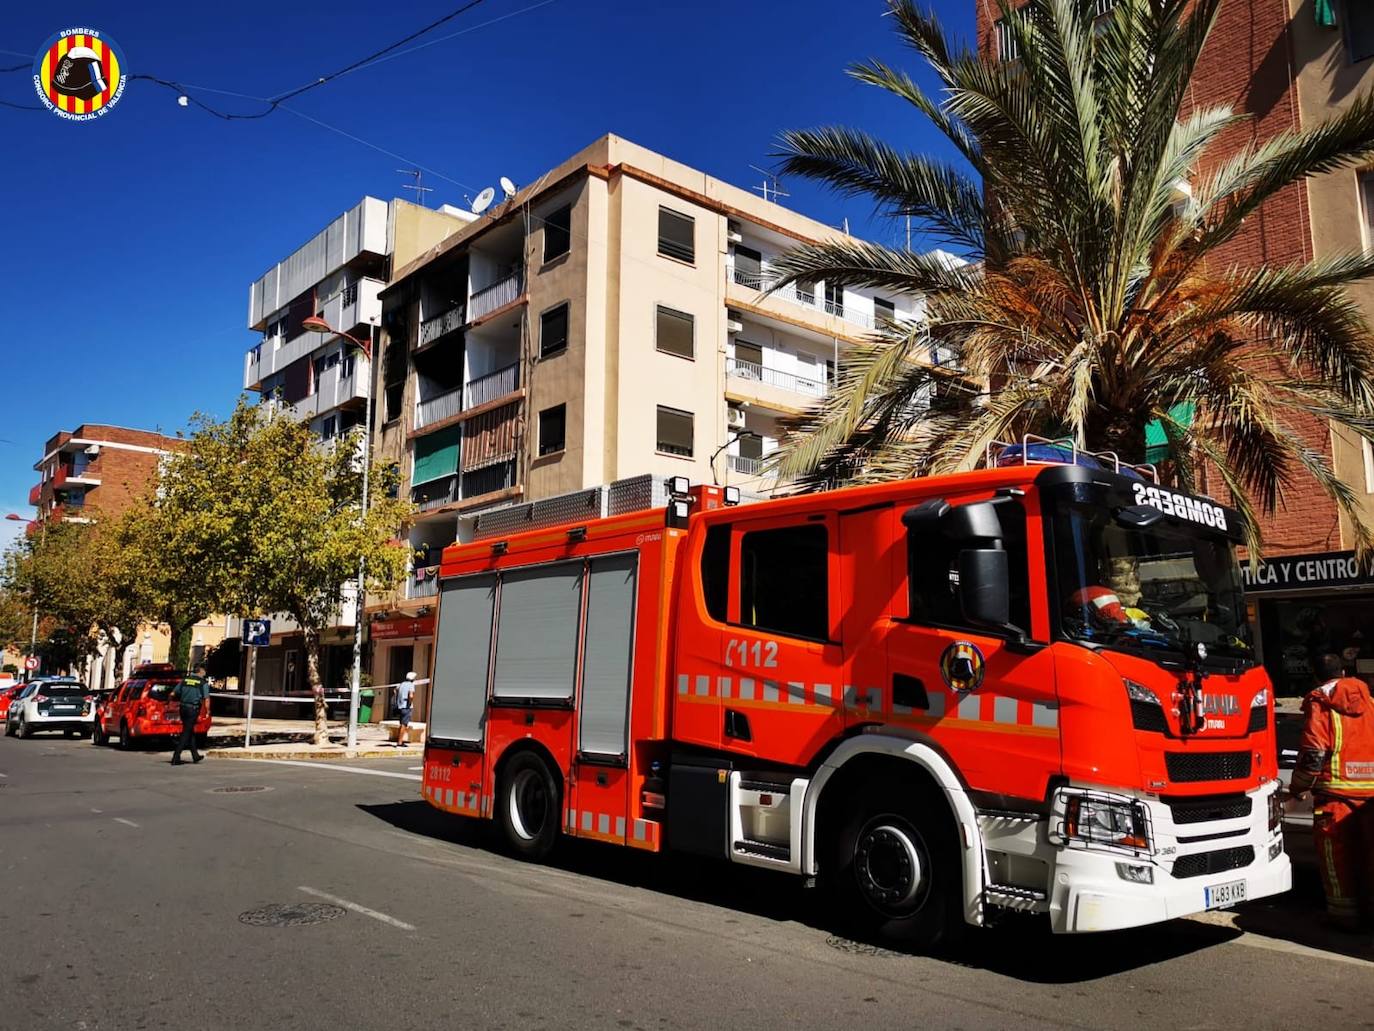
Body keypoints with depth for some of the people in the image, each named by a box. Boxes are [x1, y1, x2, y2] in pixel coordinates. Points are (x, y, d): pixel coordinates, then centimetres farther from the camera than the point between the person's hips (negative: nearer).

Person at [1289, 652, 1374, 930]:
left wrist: (1298, 787, -1)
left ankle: (1344, 913, 5)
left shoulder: (1319, 702, -5)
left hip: (1336, 788, -5)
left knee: (1337, 853, 3)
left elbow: (1313, 750, -11)